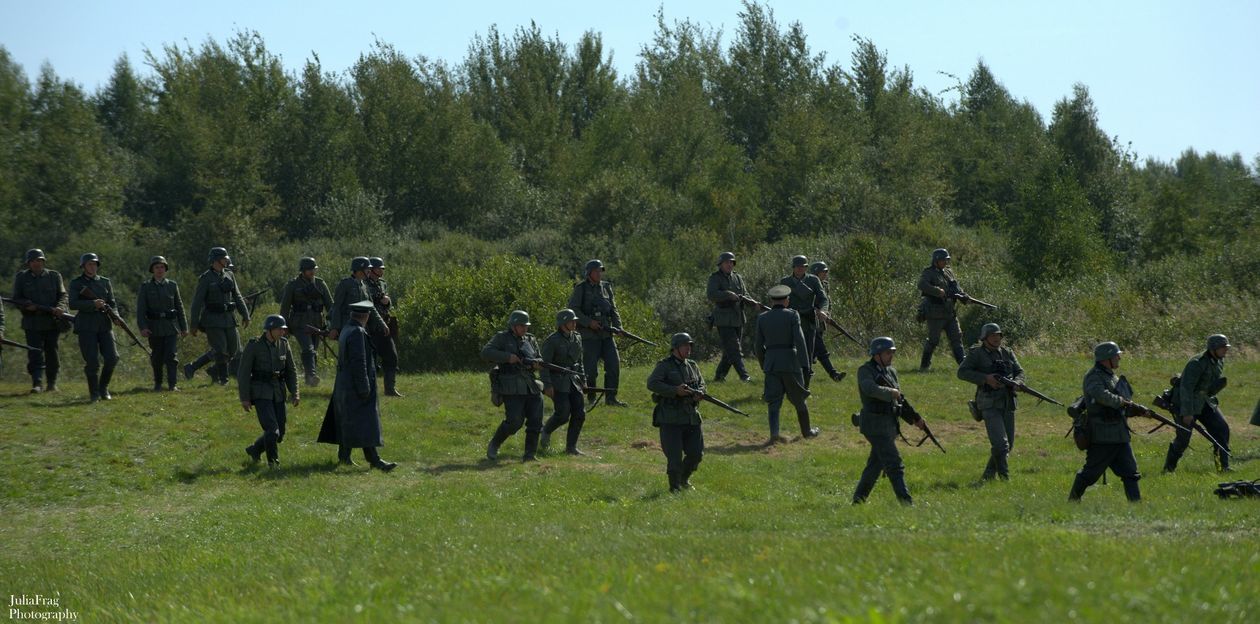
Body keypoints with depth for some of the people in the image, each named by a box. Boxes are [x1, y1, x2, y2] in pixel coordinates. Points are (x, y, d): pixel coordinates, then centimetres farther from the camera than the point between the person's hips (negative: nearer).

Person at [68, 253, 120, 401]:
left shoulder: (105, 282, 14)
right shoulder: (76, 283, 4)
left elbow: (112, 302, 12)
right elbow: (73, 303, -7)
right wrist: (93, 304, -18)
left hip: (104, 324, 3)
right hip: (86, 326, -3)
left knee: (112, 358, -8)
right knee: (92, 362, -8)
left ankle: (104, 388, 13)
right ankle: (94, 393, 7)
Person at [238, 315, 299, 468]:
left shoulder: (283, 344, 5)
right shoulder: (253, 346, -10)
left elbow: (291, 370, 12)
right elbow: (243, 373, -8)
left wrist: (294, 393, 3)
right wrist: (244, 399, -13)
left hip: (278, 394, 5)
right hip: (260, 393, -5)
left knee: (279, 434, 6)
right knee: (272, 430, -17)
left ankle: (254, 450, 30)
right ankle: (273, 462, -2)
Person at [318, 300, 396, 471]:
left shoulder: (345, 330, 11)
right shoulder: (357, 333, -18)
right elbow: (358, 362, -22)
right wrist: (364, 388, -20)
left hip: (344, 385, 10)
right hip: (356, 385, -10)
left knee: (347, 422, 14)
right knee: (365, 423, -12)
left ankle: (344, 456, 19)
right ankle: (374, 459, -16)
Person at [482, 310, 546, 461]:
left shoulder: (530, 340, 16)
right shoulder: (502, 338, 0)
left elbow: (539, 358, 22)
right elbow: (485, 352, -11)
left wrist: (537, 364, -3)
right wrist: (507, 357, -19)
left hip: (532, 386, 6)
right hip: (512, 388, -6)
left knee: (536, 421, -2)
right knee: (514, 421, -13)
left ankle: (530, 454, 4)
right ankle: (493, 446, 8)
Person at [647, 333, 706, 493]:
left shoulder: (692, 366, 15)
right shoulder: (664, 366, -4)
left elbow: (702, 385, 18)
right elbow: (652, 383, -16)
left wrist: (699, 393, -8)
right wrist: (675, 390, -25)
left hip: (692, 418, 6)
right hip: (670, 419, -6)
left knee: (696, 453, 6)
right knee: (675, 456, -6)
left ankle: (684, 479, 30)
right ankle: (675, 487, 7)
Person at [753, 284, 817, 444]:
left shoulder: (762, 318, 5)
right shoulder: (792, 315, -5)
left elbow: (758, 346, 9)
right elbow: (799, 341, -12)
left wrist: (764, 364, 23)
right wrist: (805, 365, -11)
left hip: (771, 363, 2)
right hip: (790, 362, -2)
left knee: (774, 401, 3)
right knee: (799, 399, 13)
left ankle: (774, 434, -14)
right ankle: (807, 431, 28)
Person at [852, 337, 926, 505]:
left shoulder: (891, 371, 14)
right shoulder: (865, 371, -8)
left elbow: (899, 401, 18)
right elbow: (871, 389, -29)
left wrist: (914, 419, 10)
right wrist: (891, 392, -17)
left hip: (889, 425, 8)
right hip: (875, 425, -8)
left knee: (875, 465, 14)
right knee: (895, 466, -12)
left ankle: (858, 500, 23)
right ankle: (907, 503, -15)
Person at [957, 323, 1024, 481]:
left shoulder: (1007, 353, 14)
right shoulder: (976, 353, -2)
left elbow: (1020, 371, 12)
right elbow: (962, 372, -9)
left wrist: (1017, 382, -11)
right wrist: (985, 378, -19)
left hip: (1008, 403, 6)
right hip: (989, 404, -6)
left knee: (1008, 444, 10)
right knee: (1000, 444, -17)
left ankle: (987, 476, 23)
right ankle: (1005, 477, -10)